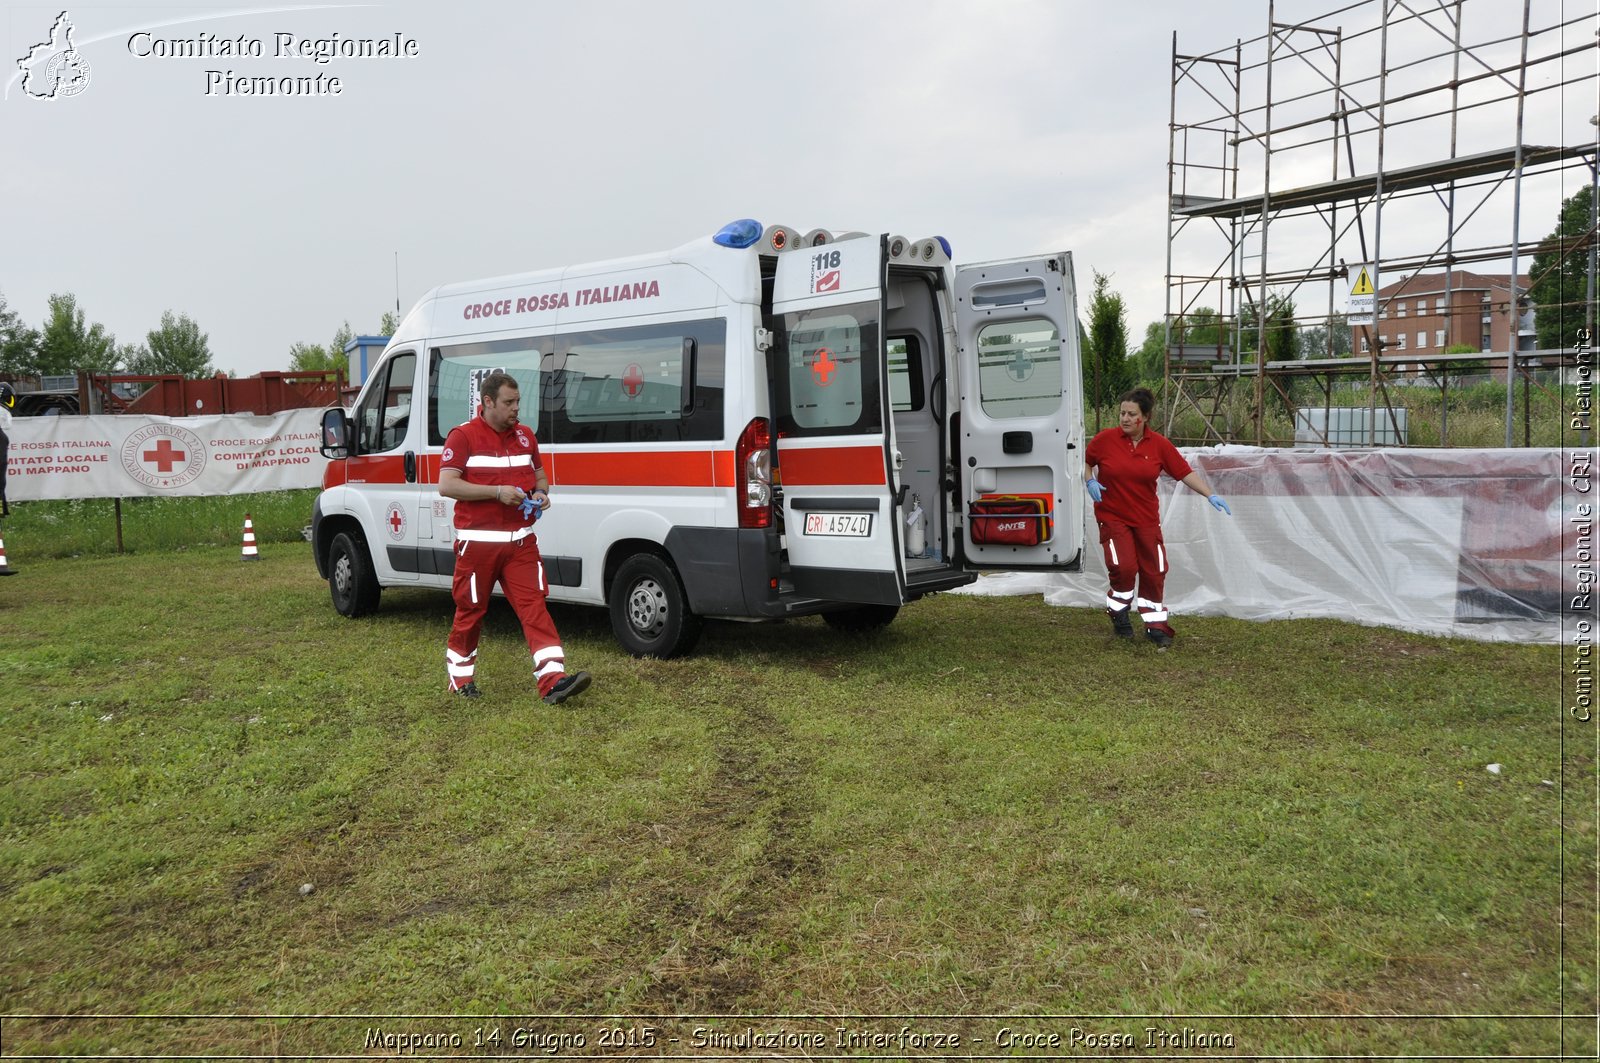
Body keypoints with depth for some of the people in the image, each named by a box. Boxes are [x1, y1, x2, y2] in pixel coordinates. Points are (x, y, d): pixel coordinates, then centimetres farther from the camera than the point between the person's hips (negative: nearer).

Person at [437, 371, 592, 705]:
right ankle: (460, 676, 28)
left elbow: (539, 474, 25)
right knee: (470, 610, 7)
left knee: (534, 605, -5)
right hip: (477, 542, -4)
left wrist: (541, 494, 2)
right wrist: (497, 492, -21)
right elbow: (446, 485, -14)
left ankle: (553, 680, -12)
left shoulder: (525, 435, 13)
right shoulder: (463, 436, -5)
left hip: (520, 542, 4)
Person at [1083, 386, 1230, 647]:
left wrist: (1210, 494, -10)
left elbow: (1185, 473, -1)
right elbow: (1085, 462, 9)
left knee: (1154, 571, 4)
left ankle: (1156, 626, 19)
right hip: (1112, 516, -2)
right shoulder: (1105, 439, -8)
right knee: (1124, 567, -16)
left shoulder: (1159, 444, -4)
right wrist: (1090, 481, -10)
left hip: (1146, 518, 3)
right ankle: (1118, 614, 10)